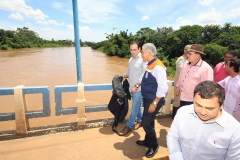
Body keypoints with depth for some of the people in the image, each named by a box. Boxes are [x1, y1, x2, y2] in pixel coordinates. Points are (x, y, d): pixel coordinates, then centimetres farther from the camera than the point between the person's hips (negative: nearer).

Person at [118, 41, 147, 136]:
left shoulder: (143, 60, -16)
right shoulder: (131, 59, 9)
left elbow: (144, 75, -19)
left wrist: (136, 86, -22)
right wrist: (124, 76, 1)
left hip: (139, 88, -7)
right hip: (132, 87, 7)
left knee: (134, 107, 3)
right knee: (137, 106, 20)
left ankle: (129, 126, 16)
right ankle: (140, 121, 38)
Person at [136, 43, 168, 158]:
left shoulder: (158, 67, -23)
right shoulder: (150, 65, 5)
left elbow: (163, 87, -26)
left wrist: (154, 103, -22)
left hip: (153, 100, -9)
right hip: (147, 99, 9)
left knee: (146, 123, 1)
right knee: (147, 121, 21)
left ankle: (153, 146, 26)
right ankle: (147, 141, 43)